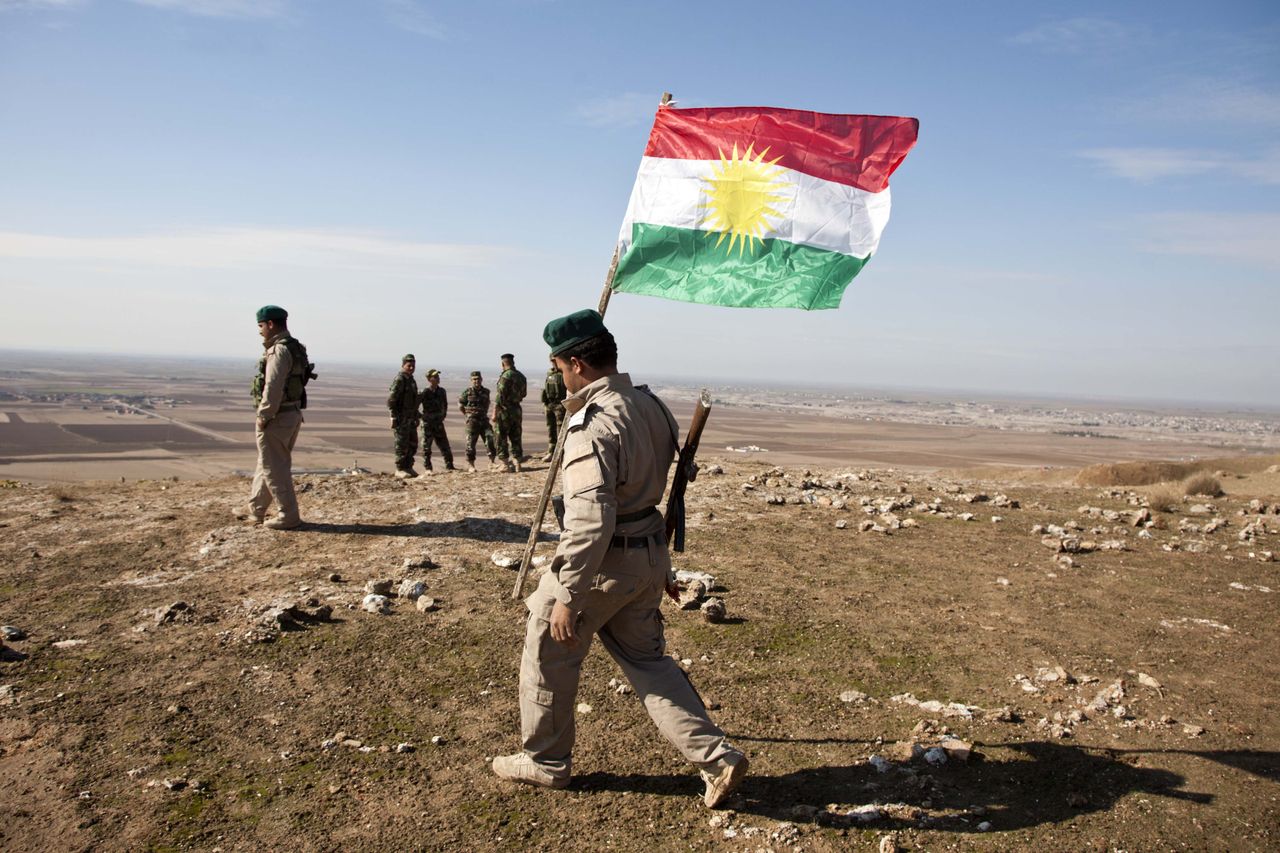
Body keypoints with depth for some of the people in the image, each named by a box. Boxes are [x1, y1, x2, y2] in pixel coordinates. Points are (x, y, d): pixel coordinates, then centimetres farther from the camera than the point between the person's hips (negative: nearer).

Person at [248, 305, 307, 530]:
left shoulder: (279, 350, -17)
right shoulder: (295, 349, 13)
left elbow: (273, 388, -23)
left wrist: (263, 416, -16)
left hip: (276, 418, -10)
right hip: (292, 414, 10)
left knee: (275, 468, -1)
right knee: (267, 464, 19)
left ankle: (288, 516, 4)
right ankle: (256, 510, 31)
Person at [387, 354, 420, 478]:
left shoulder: (411, 380, 14)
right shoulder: (399, 380, -14)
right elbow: (391, 399, -19)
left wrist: (416, 417, 19)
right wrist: (394, 418, -21)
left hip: (411, 418, 9)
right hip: (401, 418, -9)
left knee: (413, 444, 11)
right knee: (402, 445, -3)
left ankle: (408, 467, 20)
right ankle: (399, 470, 5)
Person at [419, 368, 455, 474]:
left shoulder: (441, 391, 5)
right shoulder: (425, 392, -12)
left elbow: (445, 404, 23)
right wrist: (421, 416, -7)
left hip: (439, 422, 5)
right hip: (428, 423, -5)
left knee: (445, 445, 6)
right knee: (426, 446, 3)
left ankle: (449, 466, 13)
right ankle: (427, 468, 10)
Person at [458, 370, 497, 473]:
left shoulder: (486, 391, 9)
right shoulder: (467, 392, -2)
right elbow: (460, 404, 9)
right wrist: (467, 414, 9)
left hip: (484, 420, 3)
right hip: (472, 421, -3)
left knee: (491, 439, -7)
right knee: (471, 443, -3)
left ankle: (491, 462, 3)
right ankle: (470, 465, 5)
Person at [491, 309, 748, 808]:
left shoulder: (593, 424, -23)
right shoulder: (651, 405, 4)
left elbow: (591, 519, -30)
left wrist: (567, 596, -26)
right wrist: (662, 565, 22)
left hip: (603, 561, -8)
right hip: (651, 552, 8)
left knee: (548, 655, 13)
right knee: (646, 660, 19)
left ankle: (545, 761, 30)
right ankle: (716, 758, 15)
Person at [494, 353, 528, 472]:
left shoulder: (505, 376, -14)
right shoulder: (521, 376, 9)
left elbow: (500, 396, -18)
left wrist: (494, 413, -16)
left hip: (504, 410, -7)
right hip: (517, 410, 7)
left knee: (501, 439, 2)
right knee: (516, 438, 10)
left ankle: (505, 465, 2)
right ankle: (517, 464, 9)